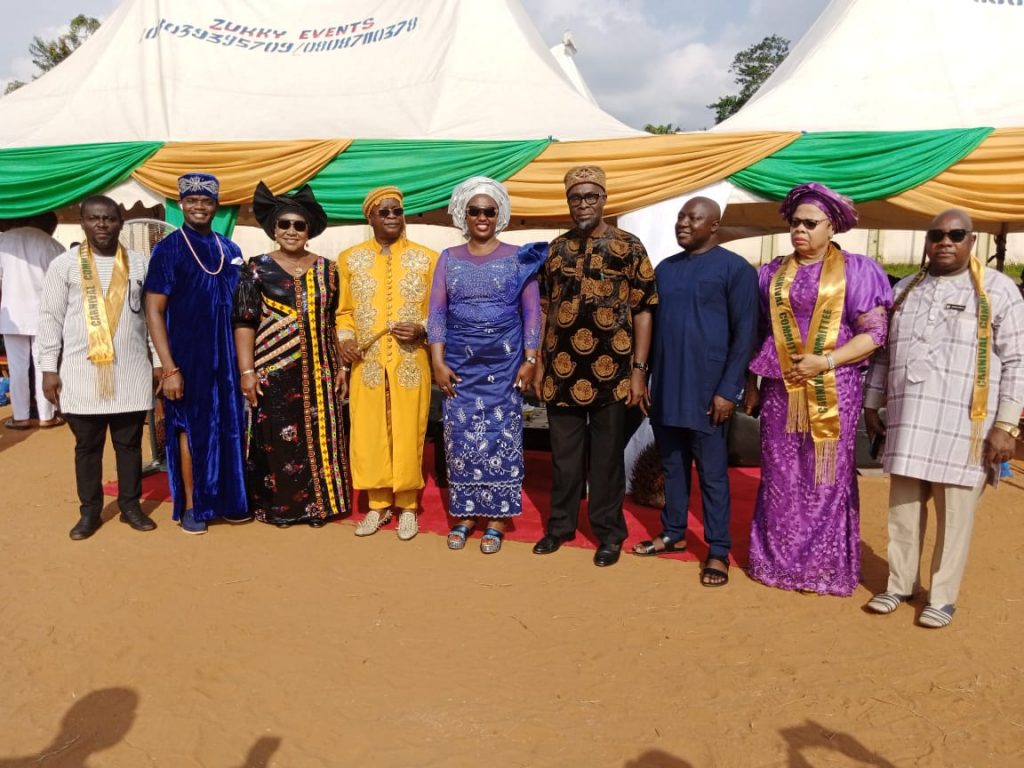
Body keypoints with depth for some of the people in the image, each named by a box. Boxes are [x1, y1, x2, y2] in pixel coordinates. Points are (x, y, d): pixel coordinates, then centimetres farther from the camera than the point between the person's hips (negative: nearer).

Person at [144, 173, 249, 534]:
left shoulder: (230, 250, 9)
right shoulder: (168, 249, -5)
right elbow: (153, 311, -8)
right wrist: (169, 368, -14)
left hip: (226, 355, 4)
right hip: (187, 356, -4)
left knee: (228, 427, 8)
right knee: (192, 428, 4)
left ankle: (228, 499, 22)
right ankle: (191, 504, 18)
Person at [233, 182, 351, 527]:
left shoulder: (326, 269, 8)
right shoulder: (258, 268, 0)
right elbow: (244, 323, -4)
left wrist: (339, 367, 9)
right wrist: (247, 371, -10)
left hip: (317, 372, 3)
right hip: (274, 372, -2)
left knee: (317, 436, 7)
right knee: (276, 439, 3)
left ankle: (317, 503, 19)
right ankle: (278, 506, 16)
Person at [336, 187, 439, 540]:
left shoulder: (427, 258, 3)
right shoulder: (350, 259, 8)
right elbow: (344, 311, 12)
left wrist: (422, 330, -14)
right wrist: (345, 339, -6)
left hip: (410, 364, -1)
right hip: (367, 364, 2)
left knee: (408, 434, 4)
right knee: (368, 434, 6)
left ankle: (408, 505, 20)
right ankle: (378, 504, 22)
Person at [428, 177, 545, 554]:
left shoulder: (518, 258, 2)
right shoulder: (449, 259, 7)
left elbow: (531, 312, 0)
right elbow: (437, 312, 3)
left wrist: (530, 360, -7)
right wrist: (438, 361, -5)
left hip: (503, 363, -1)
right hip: (459, 363, 2)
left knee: (500, 437, 2)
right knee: (461, 437, 4)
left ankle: (496, 518, 13)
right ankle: (464, 515, 18)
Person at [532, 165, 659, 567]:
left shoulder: (629, 246, -2)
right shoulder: (556, 248, 9)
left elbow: (644, 310, -3)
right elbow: (545, 309, 13)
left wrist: (638, 369, -8)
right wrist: (539, 362, 8)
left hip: (611, 372, -3)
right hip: (562, 371, 3)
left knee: (607, 457, 8)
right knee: (564, 454, 13)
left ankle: (609, 532, 22)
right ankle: (560, 524, 28)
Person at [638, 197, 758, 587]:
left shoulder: (735, 268, -4)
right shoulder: (664, 268, 14)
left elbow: (745, 333, -8)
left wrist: (728, 389, -14)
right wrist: (645, 378, 11)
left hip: (706, 389, -6)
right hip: (665, 387, 6)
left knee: (712, 472, 2)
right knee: (672, 466, 14)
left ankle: (718, 551, 12)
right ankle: (673, 533, 28)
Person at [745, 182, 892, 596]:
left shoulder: (855, 270, -1)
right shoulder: (773, 273, 11)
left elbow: (874, 333, -6)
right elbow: (758, 333, 14)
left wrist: (825, 362, -17)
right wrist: (751, 385, 10)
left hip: (833, 390, -3)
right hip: (781, 388, 3)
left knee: (827, 477, 4)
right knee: (780, 477, 8)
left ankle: (826, 566, 17)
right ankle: (777, 559, 20)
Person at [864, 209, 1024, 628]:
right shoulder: (904, 290, 13)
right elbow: (883, 354, 18)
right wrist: (871, 405, 15)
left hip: (965, 426, -4)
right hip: (908, 421, 4)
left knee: (954, 516, 3)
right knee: (903, 509, 10)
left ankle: (943, 598, 17)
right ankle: (900, 585, 25)